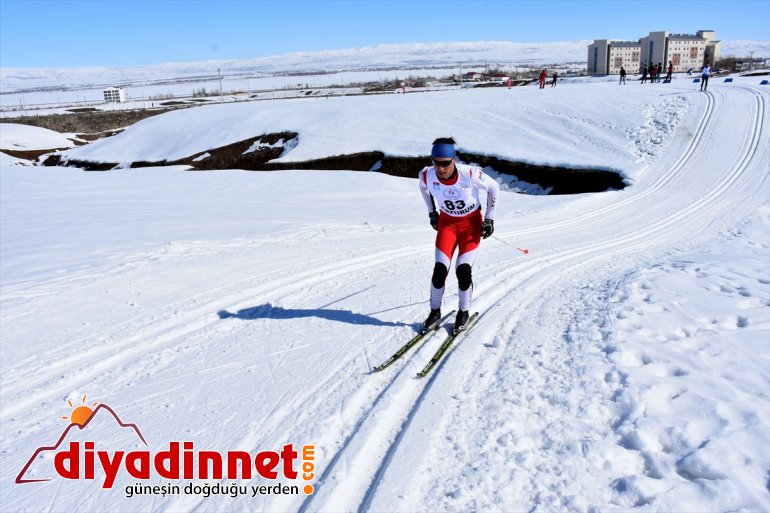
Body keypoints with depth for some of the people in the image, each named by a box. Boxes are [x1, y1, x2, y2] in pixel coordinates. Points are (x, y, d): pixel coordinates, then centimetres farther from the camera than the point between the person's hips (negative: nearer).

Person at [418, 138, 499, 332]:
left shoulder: (470, 174, -30)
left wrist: (489, 218, -7)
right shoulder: (426, 175, -21)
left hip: (471, 223, -2)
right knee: (440, 269, -10)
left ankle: (464, 312, 11)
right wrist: (432, 213, 11)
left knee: (463, 269, -13)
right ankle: (435, 311, 12)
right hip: (447, 222, 2)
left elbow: (494, 187, -10)